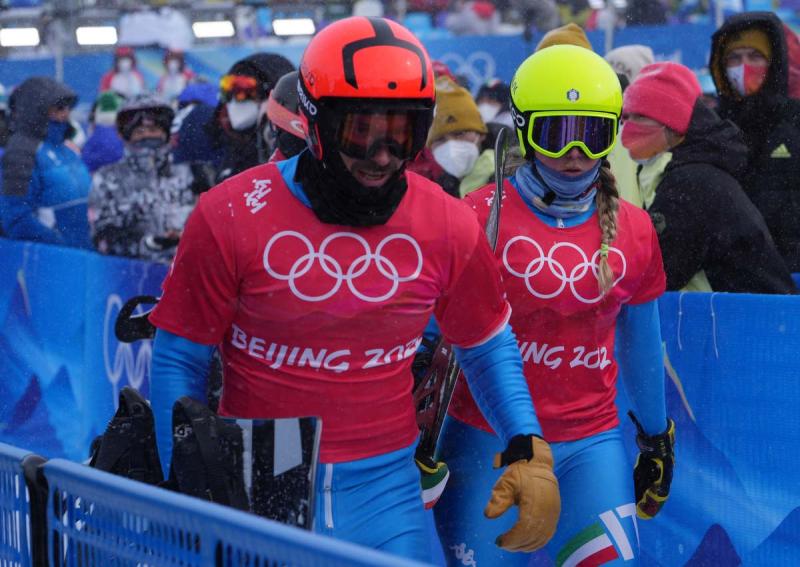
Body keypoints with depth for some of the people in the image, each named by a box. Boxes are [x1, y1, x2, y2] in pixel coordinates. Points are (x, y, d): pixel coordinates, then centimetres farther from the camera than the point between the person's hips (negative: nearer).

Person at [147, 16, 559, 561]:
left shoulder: (448, 228, -2)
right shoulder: (232, 217, -10)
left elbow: (488, 346, 13)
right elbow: (179, 359, -2)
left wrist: (529, 452, 2)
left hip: (385, 492, 2)